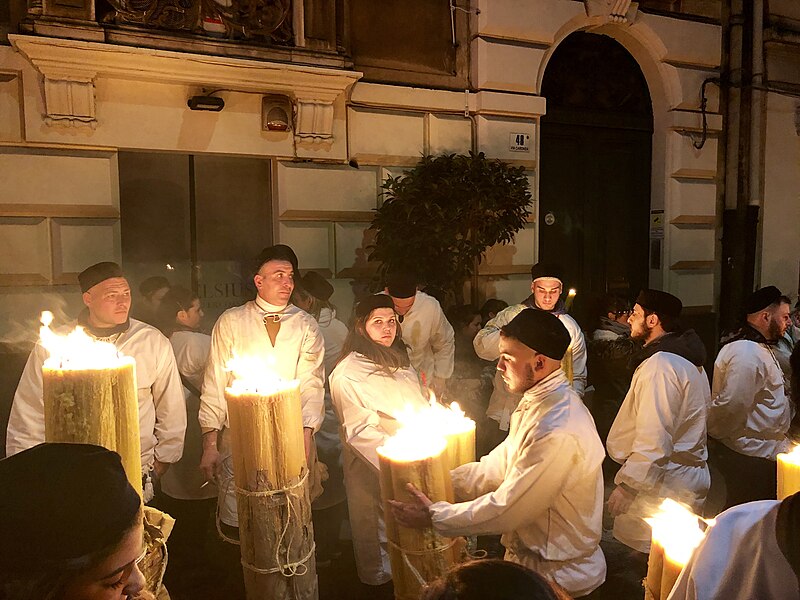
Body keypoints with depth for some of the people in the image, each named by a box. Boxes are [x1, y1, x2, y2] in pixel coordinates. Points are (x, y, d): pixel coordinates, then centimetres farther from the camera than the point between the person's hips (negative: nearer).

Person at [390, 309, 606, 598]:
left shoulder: (559, 433, -29)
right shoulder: (537, 405, 3)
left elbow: (505, 510, -24)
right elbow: (496, 466, 5)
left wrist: (434, 517, -14)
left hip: (556, 574, -7)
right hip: (531, 555, 7)